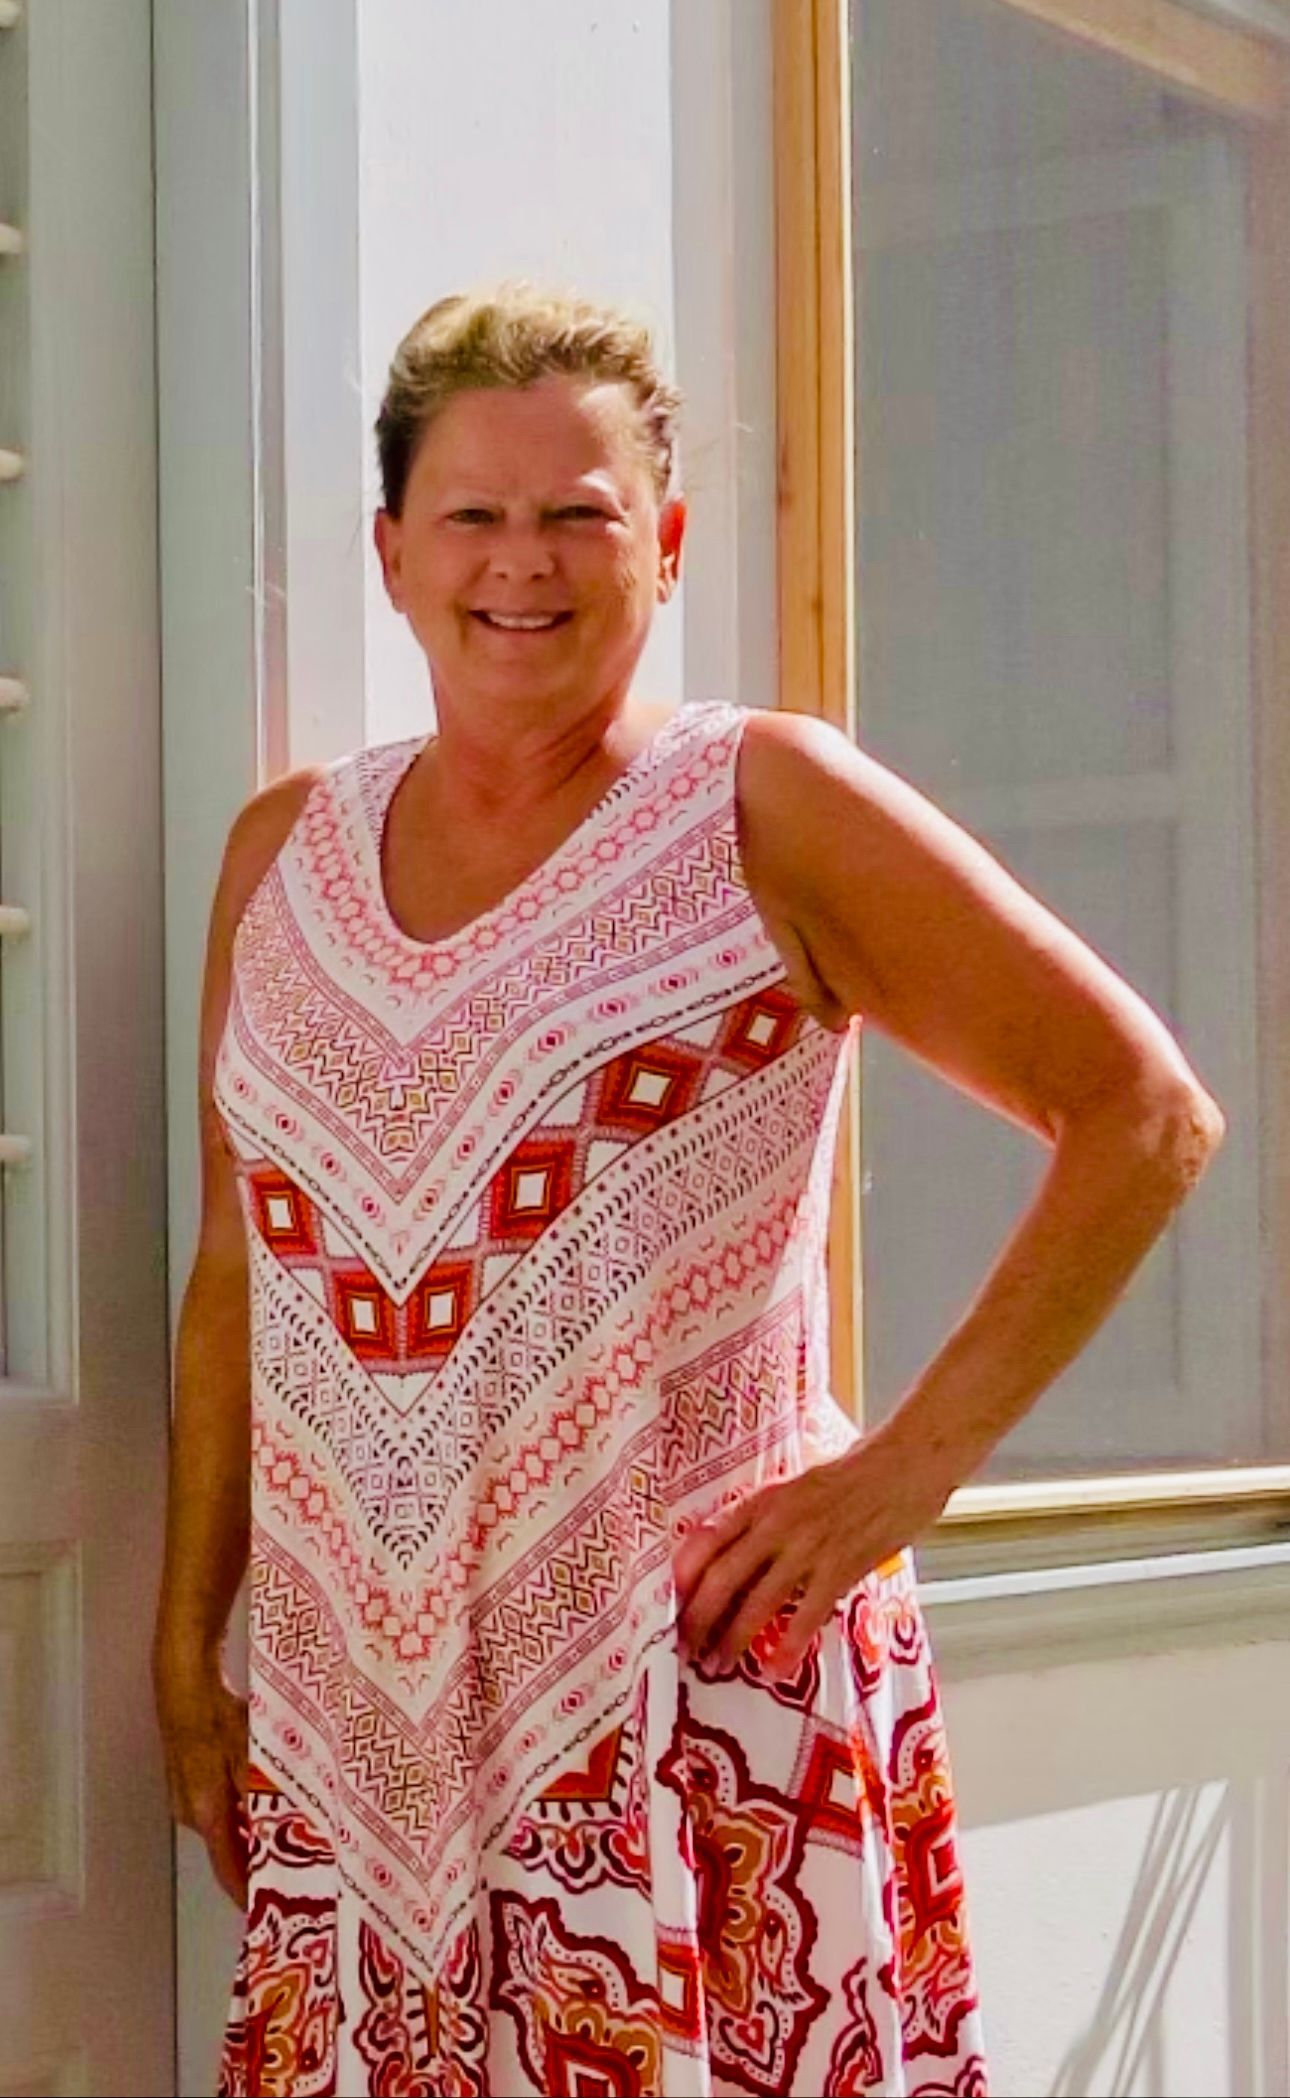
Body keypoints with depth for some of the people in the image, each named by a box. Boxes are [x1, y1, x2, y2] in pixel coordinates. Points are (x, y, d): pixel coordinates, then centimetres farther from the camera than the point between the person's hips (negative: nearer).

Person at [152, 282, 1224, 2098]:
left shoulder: (765, 809, -4)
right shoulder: (281, 853, 11)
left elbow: (1144, 1112, -5)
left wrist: (910, 1467, -9)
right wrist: (187, 1646, 14)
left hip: (695, 1721, -4)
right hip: (355, 1731, 4)